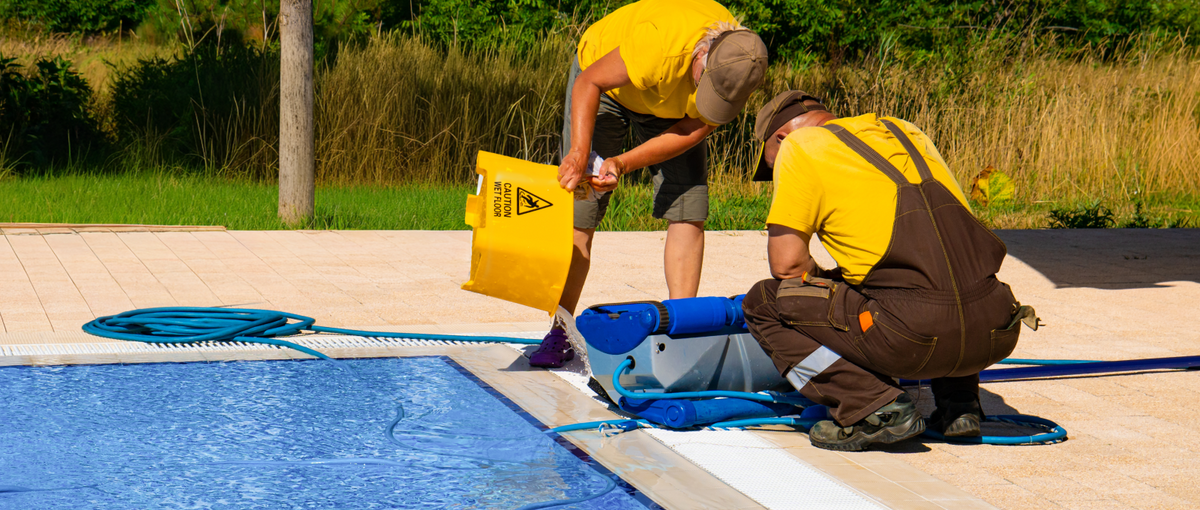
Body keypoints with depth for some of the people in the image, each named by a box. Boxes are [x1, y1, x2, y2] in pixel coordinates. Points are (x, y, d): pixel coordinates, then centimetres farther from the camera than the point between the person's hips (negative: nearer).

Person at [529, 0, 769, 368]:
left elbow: (690, 132, -21)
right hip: (608, 82, -4)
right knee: (578, 216, -9)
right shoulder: (660, 46, -43)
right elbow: (589, 82, -30)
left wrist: (623, 164, -34)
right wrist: (579, 154, -42)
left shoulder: (742, 68, -28)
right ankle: (559, 334, 0)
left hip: (669, 105, 4)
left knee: (689, 212, -10)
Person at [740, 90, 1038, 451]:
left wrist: (826, 284, 22)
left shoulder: (799, 147, 8)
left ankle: (873, 408, -2)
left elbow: (787, 264, 1)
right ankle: (959, 404, 22)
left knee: (765, 303, 10)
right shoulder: (906, 132, 27)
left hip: (915, 338, -7)